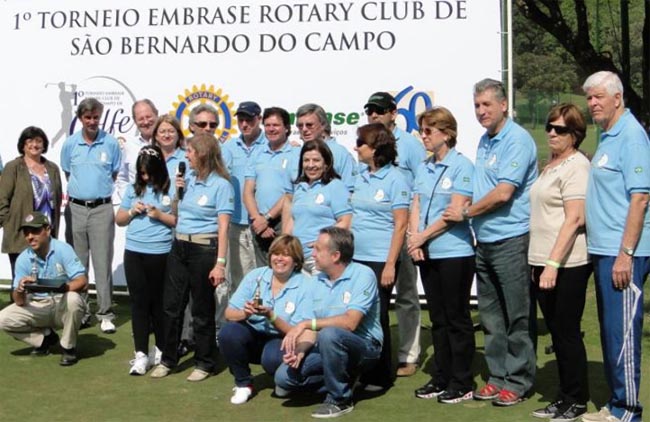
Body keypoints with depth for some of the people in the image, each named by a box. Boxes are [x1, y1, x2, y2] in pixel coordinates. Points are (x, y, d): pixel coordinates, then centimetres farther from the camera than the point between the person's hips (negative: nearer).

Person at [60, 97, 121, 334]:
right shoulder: (70, 144, 4)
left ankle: (105, 314, 0)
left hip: (102, 208, -2)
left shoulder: (111, 144, 0)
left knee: (103, 263, -4)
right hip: (76, 208, 2)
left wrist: (100, 188, 6)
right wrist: (81, 189, 13)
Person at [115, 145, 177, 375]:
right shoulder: (134, 189, 10)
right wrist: (132, 211, -1)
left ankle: (160, 350, 22)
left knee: (158, 302, 7)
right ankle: (141, 354, 4)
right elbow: (119, 219, 17)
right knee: (139, 302, 3)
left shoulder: (170, 190, -4)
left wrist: (160, 215, -16)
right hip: (134, 252, 4)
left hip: (160, 253, -4)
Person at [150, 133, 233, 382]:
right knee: (171, 305, 9)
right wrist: (178, 191, 4)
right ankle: (168, 359, 21)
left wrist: (220, 263, -19)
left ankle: (205, 363, 18)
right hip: (179, 246, 7)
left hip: (204, 249, -6)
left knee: (202, 310, 4)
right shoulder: (188, 179, 9)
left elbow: (223, 227, -13)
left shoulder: (220, 184, -10)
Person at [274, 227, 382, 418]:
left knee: (329, 334, -36)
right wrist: (300, 350, -15)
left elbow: (350, 322, -26)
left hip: (364, 347, -6)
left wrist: (305, 323, -25)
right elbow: (313, 328, 5)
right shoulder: (318, 281, 6)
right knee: (284, 376, -13)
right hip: (327, 346, 6)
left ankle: (340, 399, -15)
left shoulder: (363, 275, -15)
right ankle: (343, 380, 9)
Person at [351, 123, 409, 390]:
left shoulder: (395, 179, -8)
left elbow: (400, 225, -11)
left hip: (380, 260, -6)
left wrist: (390, 264, -15)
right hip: (356, 258, 6)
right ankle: (361, 371, 20)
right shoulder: (361, 178, 12)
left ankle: (380, 377, 13)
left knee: (376, 317, 0)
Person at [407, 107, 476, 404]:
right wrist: (414, 239, -6)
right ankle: (441, 378, 21)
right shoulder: (423, 168, 12)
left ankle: (462, 384, 8)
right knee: (438, 319, 13)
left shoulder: (462, 166, -8)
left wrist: (423, 236, -11)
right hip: (428, 254, 7)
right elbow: (415, 208, 10)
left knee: (457, 320, 0)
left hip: (455, 253, -7)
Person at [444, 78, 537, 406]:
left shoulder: (517, 140, -13)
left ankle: (518, 381, 8)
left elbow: (503, 193, -19)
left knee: (516, 317, 0)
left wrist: (466, 212, -8)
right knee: (490, 315, 13)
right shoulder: (484, 141, 15)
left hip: (510, 240, -9)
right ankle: (498, 376, 23)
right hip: (484, 240, 9)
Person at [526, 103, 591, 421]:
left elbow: (574, 219, -19)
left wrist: (553, 263, -23)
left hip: (567, 265, -9)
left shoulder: (576, 165, -12)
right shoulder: (550, 165, 16)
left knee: (567, 333, -1)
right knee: (557, 333, 14)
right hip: (543, 263, 9)